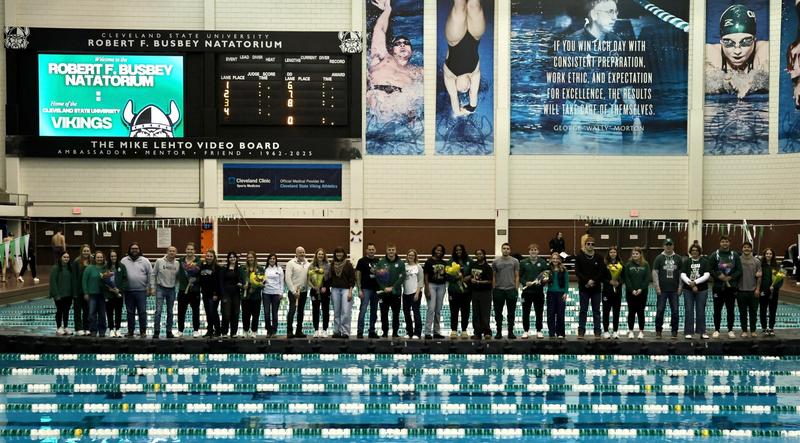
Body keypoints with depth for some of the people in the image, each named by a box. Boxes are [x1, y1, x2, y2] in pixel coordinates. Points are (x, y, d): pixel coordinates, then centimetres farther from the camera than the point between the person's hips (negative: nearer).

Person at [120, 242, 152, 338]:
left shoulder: (145, 261, 4)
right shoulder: (124, 261, 7)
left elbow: (150, 275, 4)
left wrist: (150, 288, 0)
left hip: (141, 291, -2)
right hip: (128, 291, 2)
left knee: (142, 312, -1)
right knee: (130, 312, 8)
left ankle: (143, 331, 6)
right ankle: (130, 331, 17)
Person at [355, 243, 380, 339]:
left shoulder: (378, 261, 12)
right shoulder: (362, 261, -2)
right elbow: (358, 275, -4)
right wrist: (359, 290, -11)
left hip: (376, 289, 5)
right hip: (365, 289, -5)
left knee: (374, 312, 9)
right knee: (363, 311, -10)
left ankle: (372, 332, 16)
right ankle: (360, 332, -7)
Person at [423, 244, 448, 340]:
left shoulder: (443, 263, 12)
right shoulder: (429, 262, -3)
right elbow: (426, 276, -6)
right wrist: (427, 290, -13)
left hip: (441, 286, 5)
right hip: (431, 285, -5)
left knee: (438, 310, 8)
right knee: (431, 308, -14)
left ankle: (436, 332, 13)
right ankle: (427, 332, -13)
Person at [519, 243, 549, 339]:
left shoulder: (543, 262, 5)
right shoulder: (523, 263, 4)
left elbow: (548, 275, 4)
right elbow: (519, 276, 3)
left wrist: (543, 281, -15)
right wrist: (525, 283, -13)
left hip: (539, 291, 0)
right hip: (527, 291, 0)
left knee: (539, 312, 5)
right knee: (526, 312, 3)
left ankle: (539, 331, 16)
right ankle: (525, 331, 13)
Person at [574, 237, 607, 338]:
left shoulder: (599, 258, 5)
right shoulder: (579, 257, 1)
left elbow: (602, 272, 0)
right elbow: (577, 272, -5)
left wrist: (594, 281, -13)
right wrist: (587, 281, -16)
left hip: (596, 288, 1)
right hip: (584, 288, -1)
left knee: (596, 311, 5)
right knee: (583, 310, 2)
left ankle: (597, 331, 9)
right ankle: (581, 331, 4)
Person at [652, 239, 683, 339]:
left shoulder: (678, 258, 8)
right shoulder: (659, 258, 2)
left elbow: (681, 273, 10)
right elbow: (655, 273, 0)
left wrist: (680, 287, 3)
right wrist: (657, 287, -7)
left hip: (674, 290, 2)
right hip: (662, 290, -2)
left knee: (675, 311, 2)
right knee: (660, 310, -1)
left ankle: (674, 331, 11)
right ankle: (658, 331, 8)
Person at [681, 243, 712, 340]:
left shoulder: (704, 261, 3)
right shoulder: (686, 261, 6)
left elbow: (707, 275, -6)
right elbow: (682, 275, -1)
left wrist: (695, 282, -14)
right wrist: (691, 284, -13)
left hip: (702, 290, 0)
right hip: (688, 290, 1)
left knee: (701, 311, 3)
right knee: (689, 311, -1)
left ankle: (702, 332, 8)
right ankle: (689, 332, 3)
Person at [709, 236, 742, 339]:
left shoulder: (735, 255, 7)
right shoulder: (714, 255, 2)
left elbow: (739, 271, 3)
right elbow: (710, 270, -2)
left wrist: (730, 277, -11)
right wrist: (719, 276, -16)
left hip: (731, 287, 1)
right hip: (718, 287, -1)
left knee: (730, 310, 6)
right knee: (717, 310, 3)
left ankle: (730, 330, 15)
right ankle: (716, 330, 12)